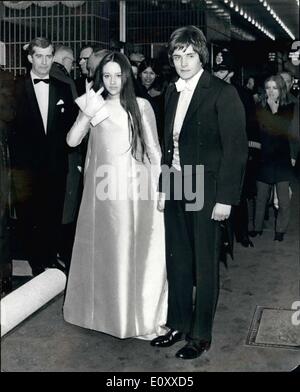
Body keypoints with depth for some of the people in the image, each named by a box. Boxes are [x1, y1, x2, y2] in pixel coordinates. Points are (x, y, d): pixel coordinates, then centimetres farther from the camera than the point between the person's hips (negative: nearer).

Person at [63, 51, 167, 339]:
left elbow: (153, 148, 2)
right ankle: (104, 308, 28)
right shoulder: (94, 106, 7)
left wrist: (159, 184, -3)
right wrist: (88, 113, -14)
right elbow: (72, 141, -3)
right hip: (103, 186, 2)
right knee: (103, 248, 11)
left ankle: (138, 313, 18)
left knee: (135, 249, 4)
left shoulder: (141, 106, 1)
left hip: (135, 186, -2)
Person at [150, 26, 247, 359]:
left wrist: (225, 198, -16)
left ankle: (200, 335, 20)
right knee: (177, 262, 14)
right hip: (175, 190, 6)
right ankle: (178, 325, 30)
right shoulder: (172, 92, 10)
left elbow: (236, 148, -13)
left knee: (204, 265, 6)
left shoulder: (222, 93, -10)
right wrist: (163, 187, 10)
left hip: (206, 192, -6)